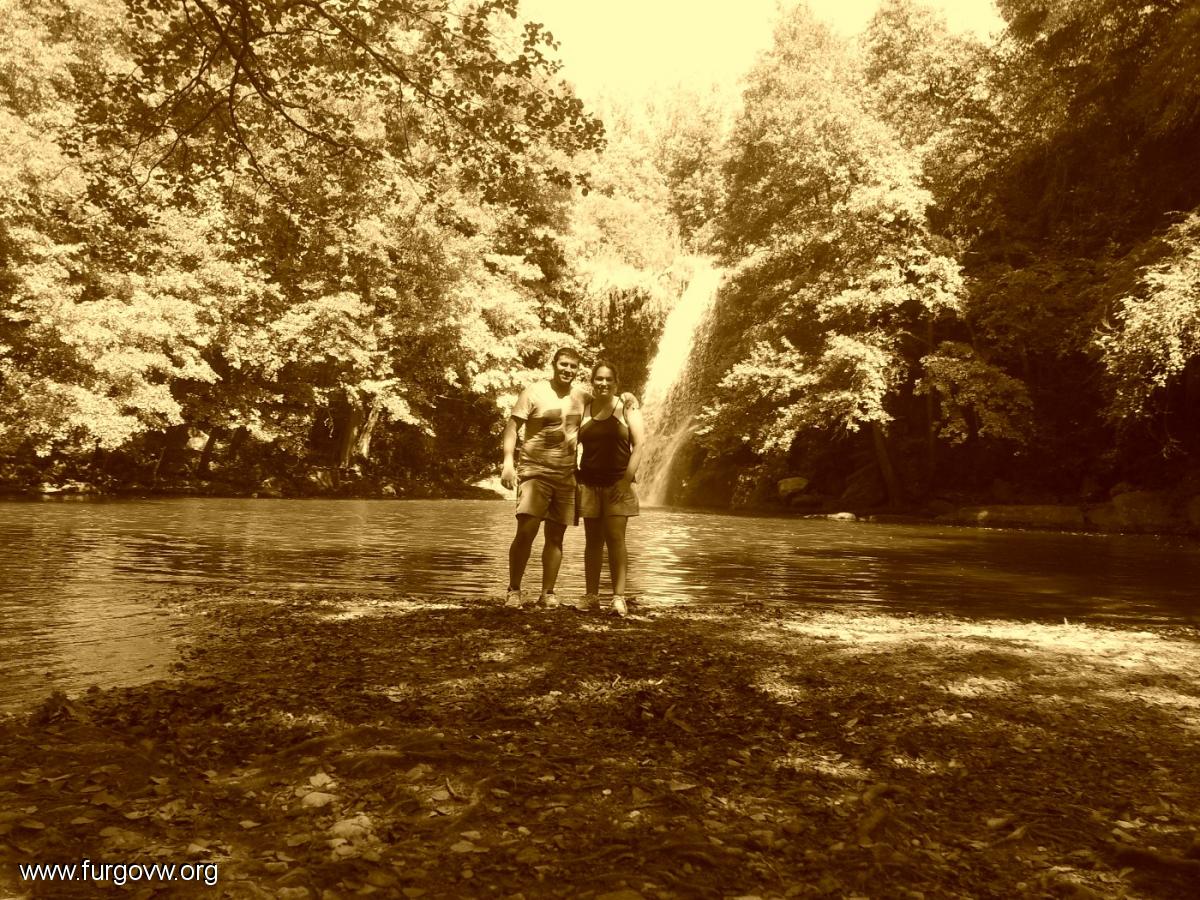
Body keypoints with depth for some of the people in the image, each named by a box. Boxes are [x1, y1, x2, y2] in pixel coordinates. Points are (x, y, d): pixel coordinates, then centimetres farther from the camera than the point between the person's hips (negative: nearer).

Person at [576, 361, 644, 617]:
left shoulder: (626, 408, 1)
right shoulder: (583, 409, 8)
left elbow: (638, 444, -4)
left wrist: (627, 479, -11)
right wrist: (575, 478, 3)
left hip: (617, 483, -3)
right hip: (589, 483, 3)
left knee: (615, 538, -8)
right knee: (593, 540, 7)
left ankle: (619, 597, -7)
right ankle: (591, 595, 12)